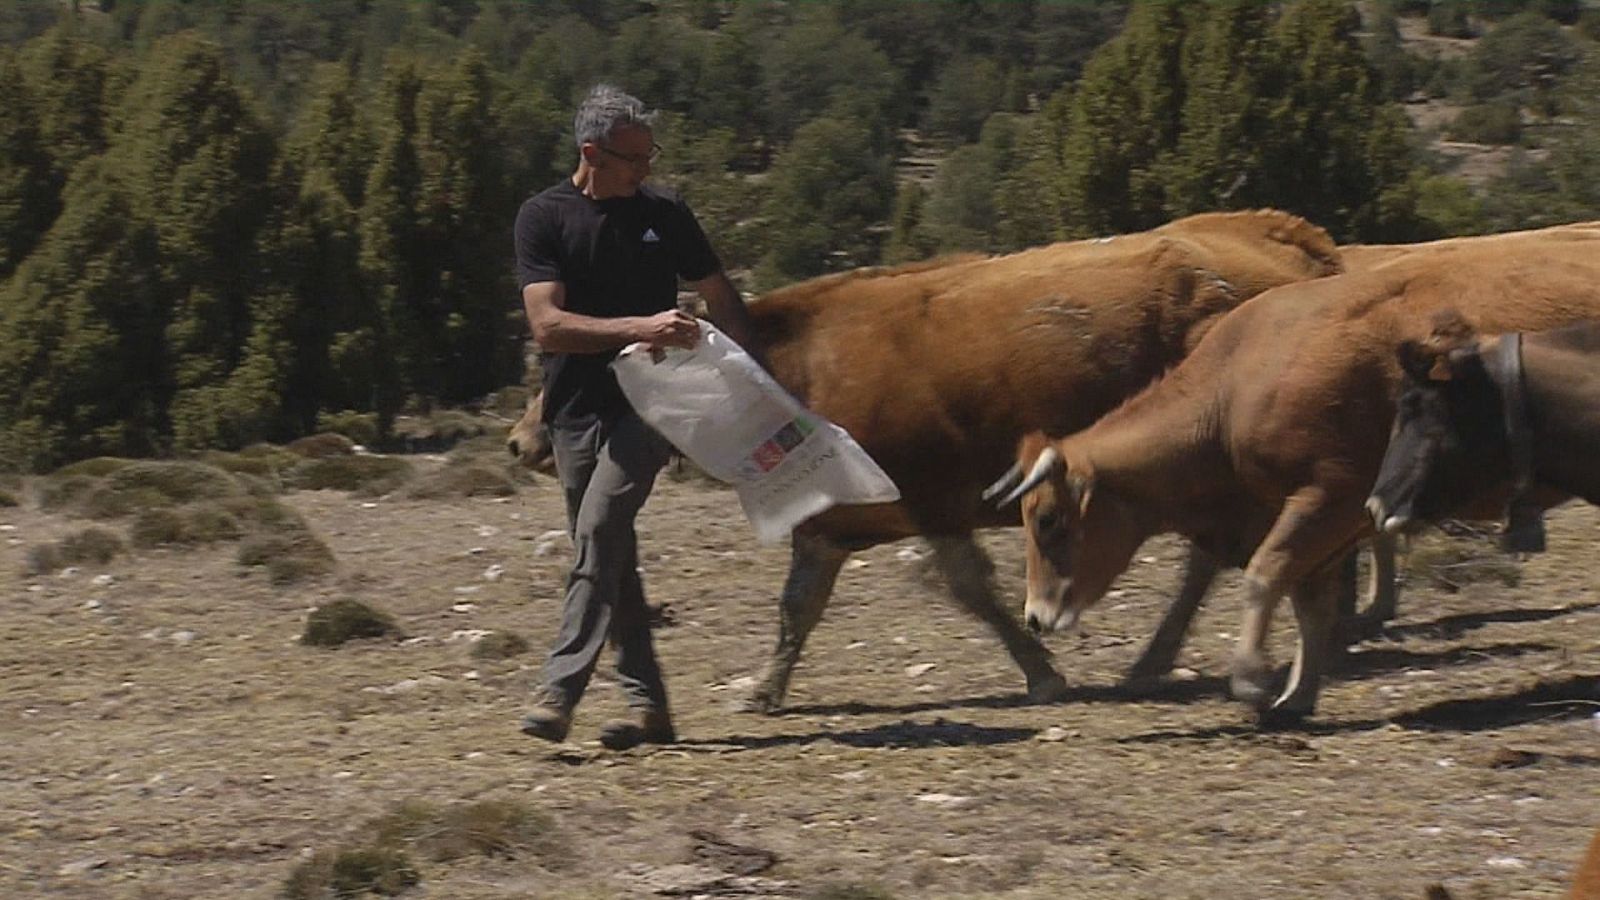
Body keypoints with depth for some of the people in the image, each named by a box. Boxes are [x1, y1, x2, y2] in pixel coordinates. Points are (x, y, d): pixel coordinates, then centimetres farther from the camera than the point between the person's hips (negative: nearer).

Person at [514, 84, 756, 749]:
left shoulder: (664, 213, 6)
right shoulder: (544, 217, -1)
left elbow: (721, 298, 16)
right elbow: (548, 325, -12)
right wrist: (641, 329, -22)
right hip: (578, 410, 1)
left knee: (599, 528, -18)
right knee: (607, 550, 4)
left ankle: (561, 690, -21)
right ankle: (646, 703, 11)